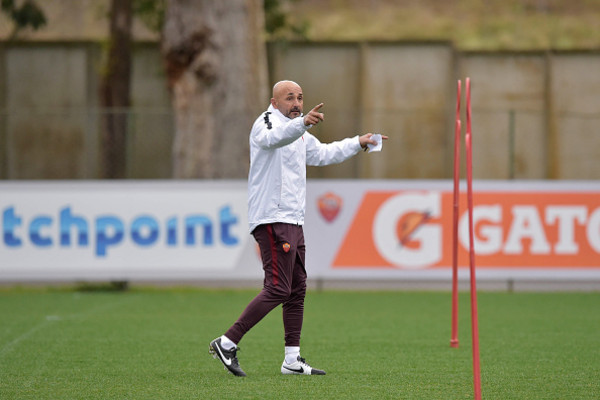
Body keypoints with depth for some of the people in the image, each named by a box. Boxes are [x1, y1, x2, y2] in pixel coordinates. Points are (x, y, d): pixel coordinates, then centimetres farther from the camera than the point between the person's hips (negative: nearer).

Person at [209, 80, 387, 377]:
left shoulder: (299, 135, 22)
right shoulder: (267, 122, -8)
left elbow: (323, 153, 40)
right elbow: (274, 138, -33)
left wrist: (358, 143, 42)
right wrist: (303, 122, -51)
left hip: (293, 221, 10)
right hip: (272, 219, -10)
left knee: (297, 289, 10)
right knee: (277, 289, -16)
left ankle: (292, 360, 14)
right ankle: (227, 343, -15)